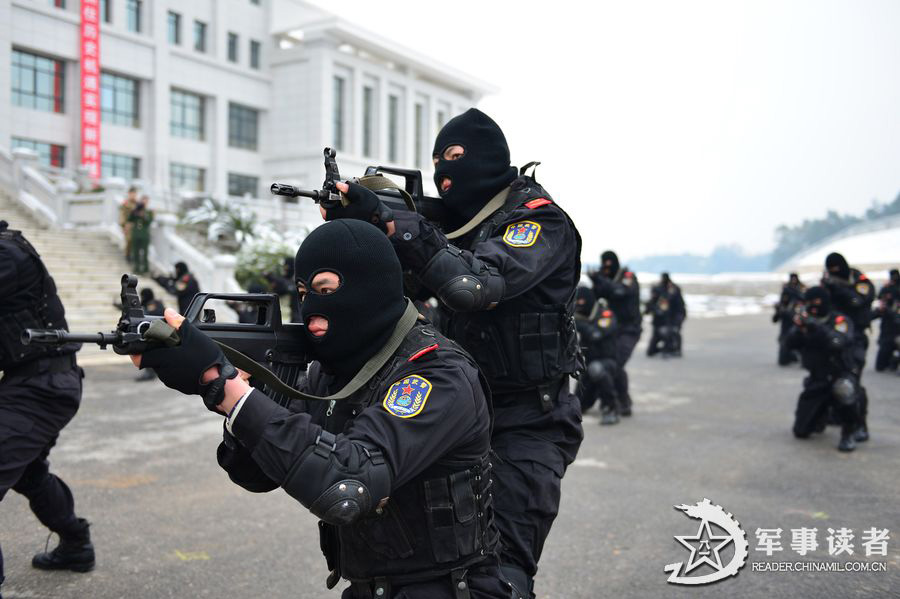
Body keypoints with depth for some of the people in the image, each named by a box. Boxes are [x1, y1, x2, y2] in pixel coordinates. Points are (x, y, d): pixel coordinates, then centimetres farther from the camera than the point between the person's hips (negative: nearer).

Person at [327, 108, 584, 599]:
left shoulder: (541, 221, -14)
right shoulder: (460, 222, 10)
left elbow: (476, 286, -30)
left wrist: (392, 222, -29)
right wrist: (362, 227, -11)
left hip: (526, 426, -7)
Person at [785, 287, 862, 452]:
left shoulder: (839, 320, -12)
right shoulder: (806, 320, 2)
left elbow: (839, 342, -32)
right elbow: (791, 344, -10)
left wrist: (816, 327, -41)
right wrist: (798, 328, -29)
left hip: (841, 377, -4)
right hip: (816, 380, 5)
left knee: (843, 389, -42)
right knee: (801, 431, 5)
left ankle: (849, 432, -16)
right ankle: (821, 415, 41)